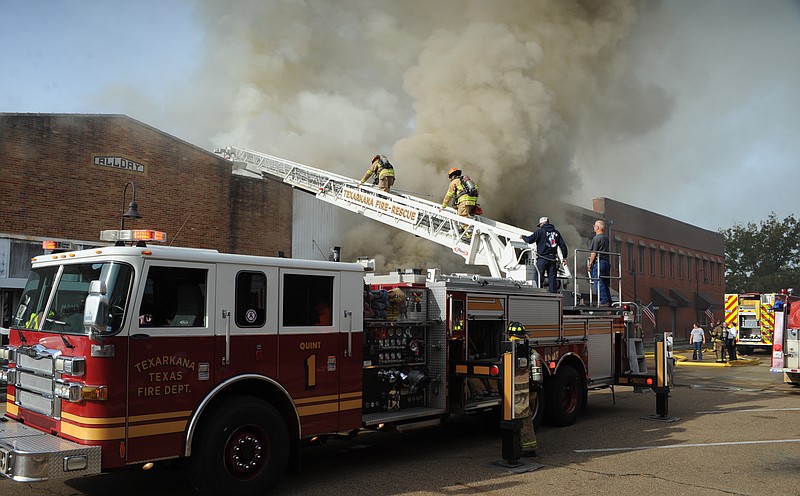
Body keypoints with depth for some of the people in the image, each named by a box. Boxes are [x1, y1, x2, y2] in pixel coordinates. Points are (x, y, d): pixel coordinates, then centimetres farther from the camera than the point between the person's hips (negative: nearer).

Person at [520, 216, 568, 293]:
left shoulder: (540, 231, -3)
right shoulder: (556, 232, 13)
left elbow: (529, 240, -7)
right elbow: (563, 245, 13)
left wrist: (523, 237, 13)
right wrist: (564, 257, 18)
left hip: (542, 259, -4)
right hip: (553, 259, 4)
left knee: (539, 278, -2)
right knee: (552, 277, 7)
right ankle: (553, 292, 4)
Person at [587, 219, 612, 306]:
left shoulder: (596, 238, -11)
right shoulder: (606, 237, 13)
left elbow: (594, 253, -13)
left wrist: (590, 264, -7)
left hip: (598, 262, -8)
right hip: (607, 261, 8)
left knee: (598, 283, -5)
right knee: (606, 283, 12)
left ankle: (604, 301, -9)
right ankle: (609, 301, 14)